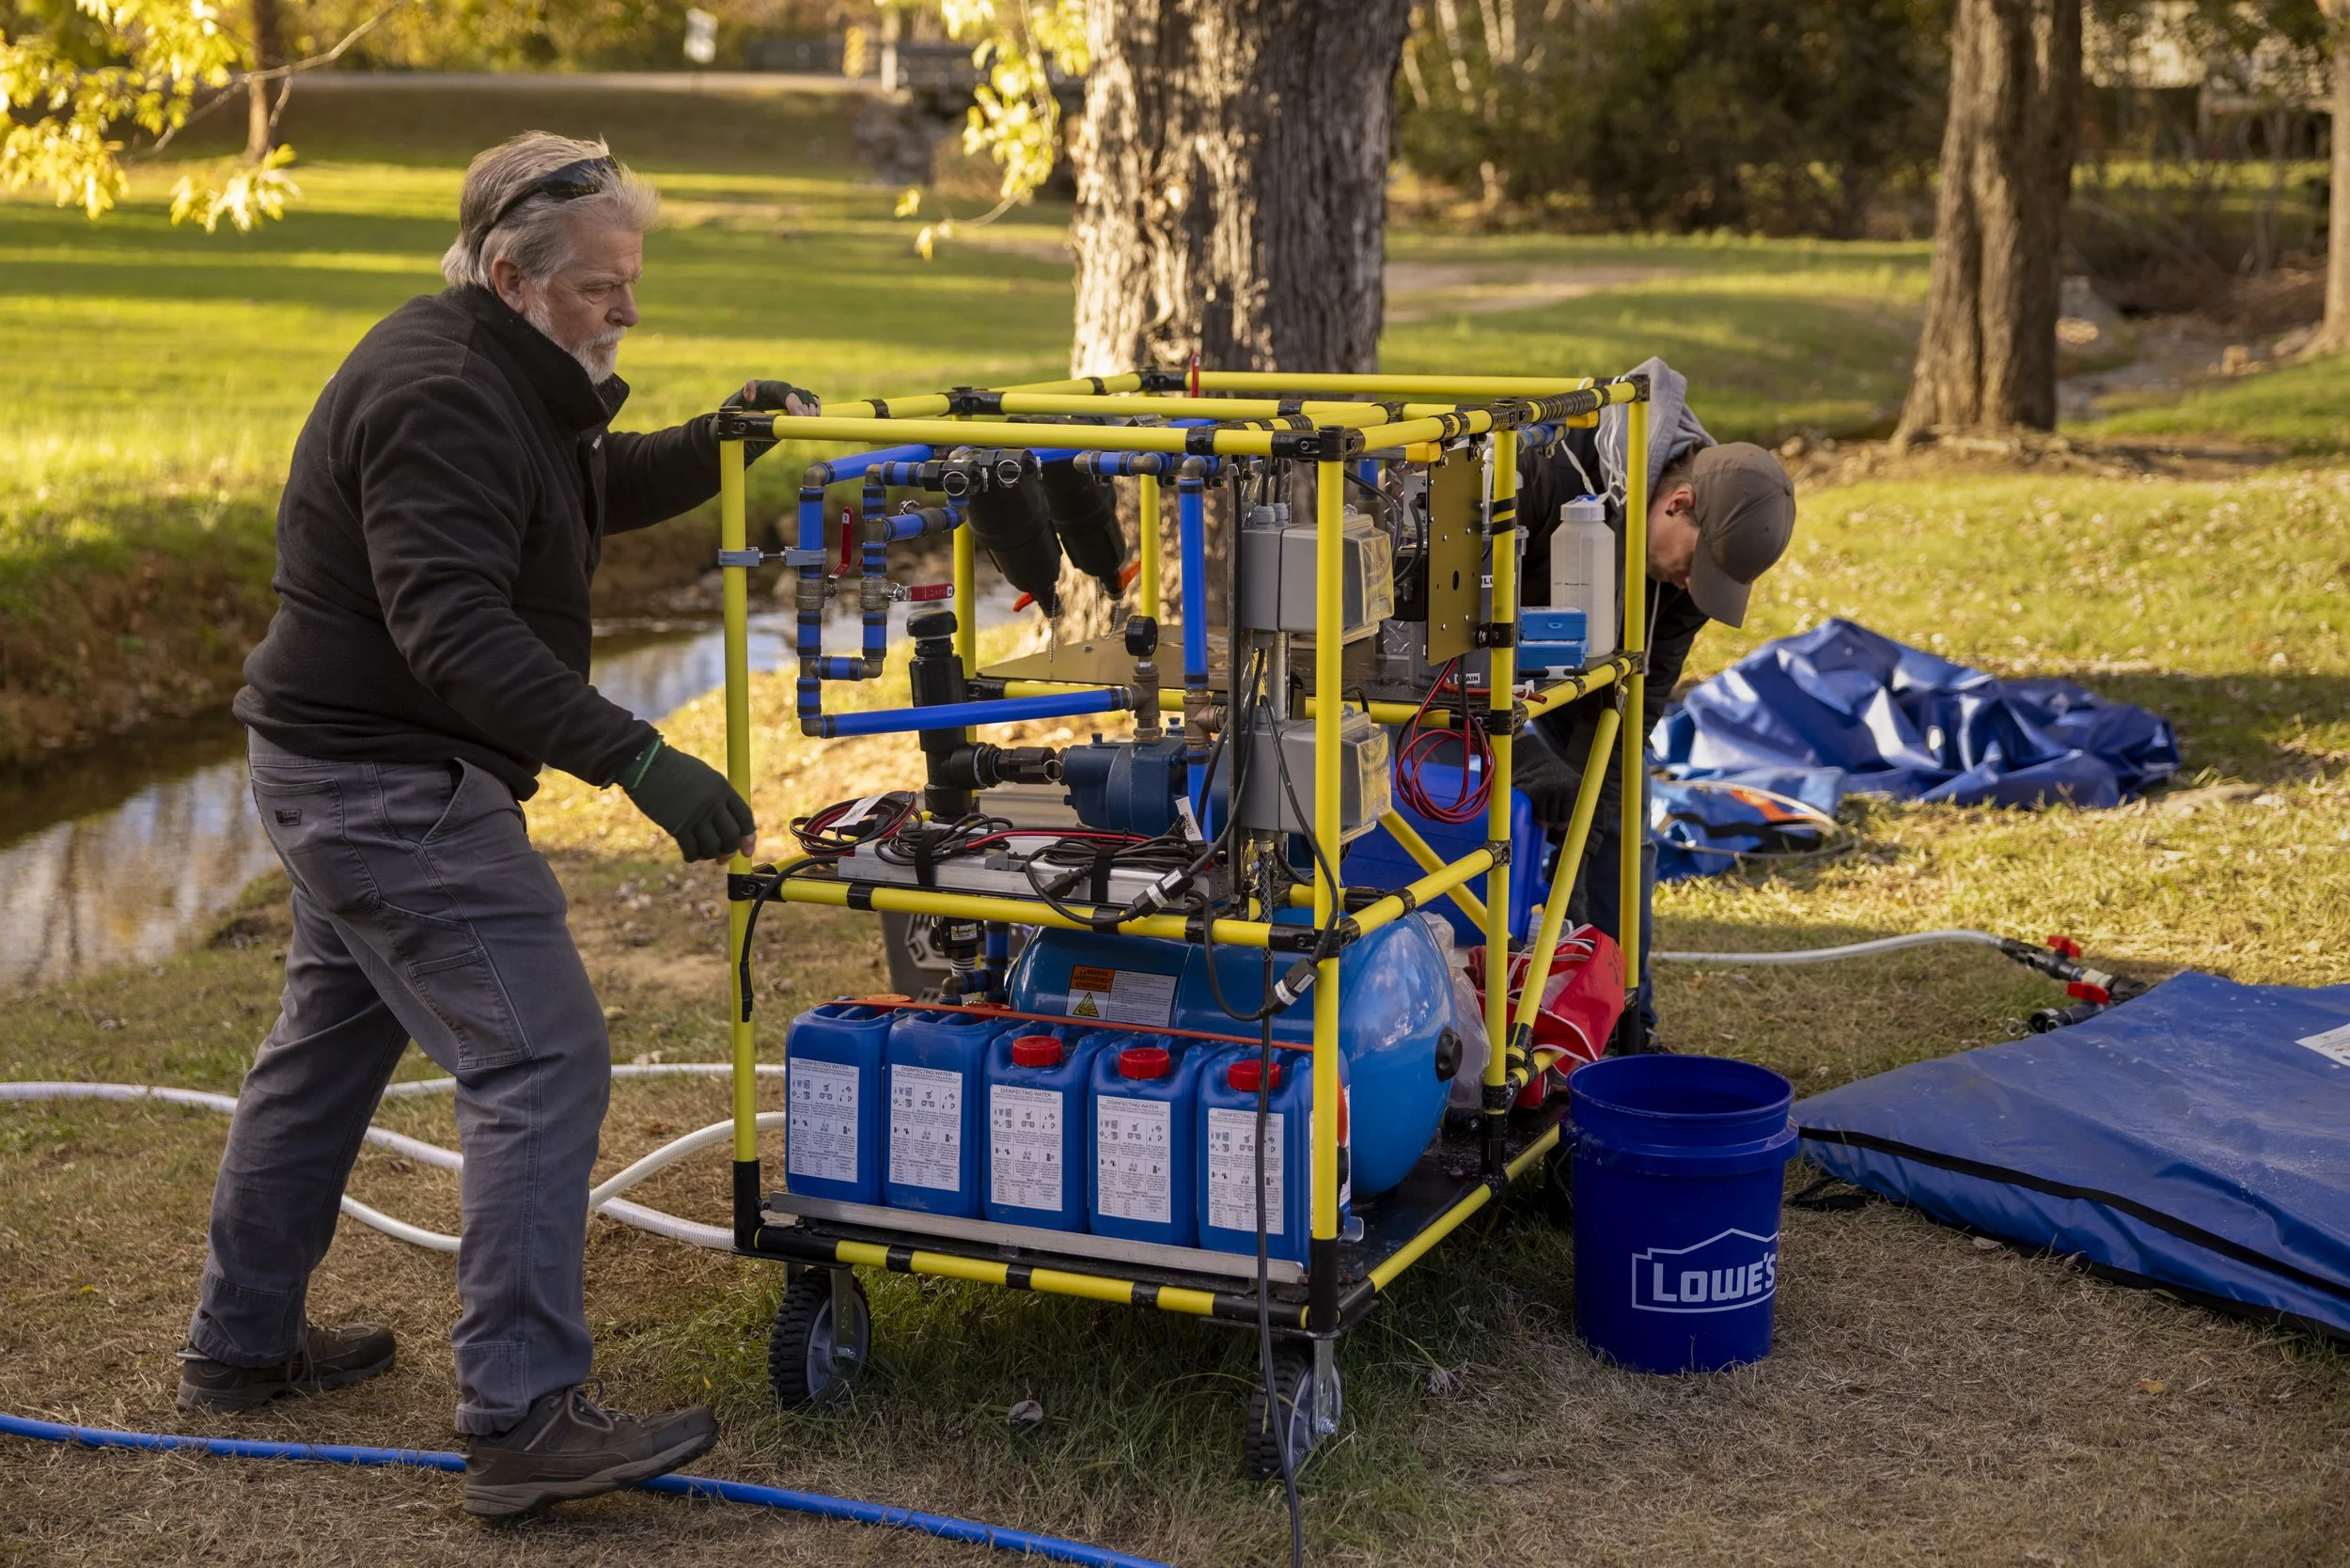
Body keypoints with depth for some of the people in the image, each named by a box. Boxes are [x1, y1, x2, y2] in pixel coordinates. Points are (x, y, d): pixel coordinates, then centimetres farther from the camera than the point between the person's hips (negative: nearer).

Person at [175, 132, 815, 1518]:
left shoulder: (505, 377, 11)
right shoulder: (440, 400, -22)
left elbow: (600, 490, 28)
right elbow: (457, 629, -32)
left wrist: (713, 446, 8)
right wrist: (639, 761, -37)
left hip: (342, 768, 12)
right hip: (393, 785, -12)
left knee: (330, 1046, 22)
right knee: (543, 1065, -14)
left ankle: (243, 1345, 37)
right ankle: (525, 1420, -15)